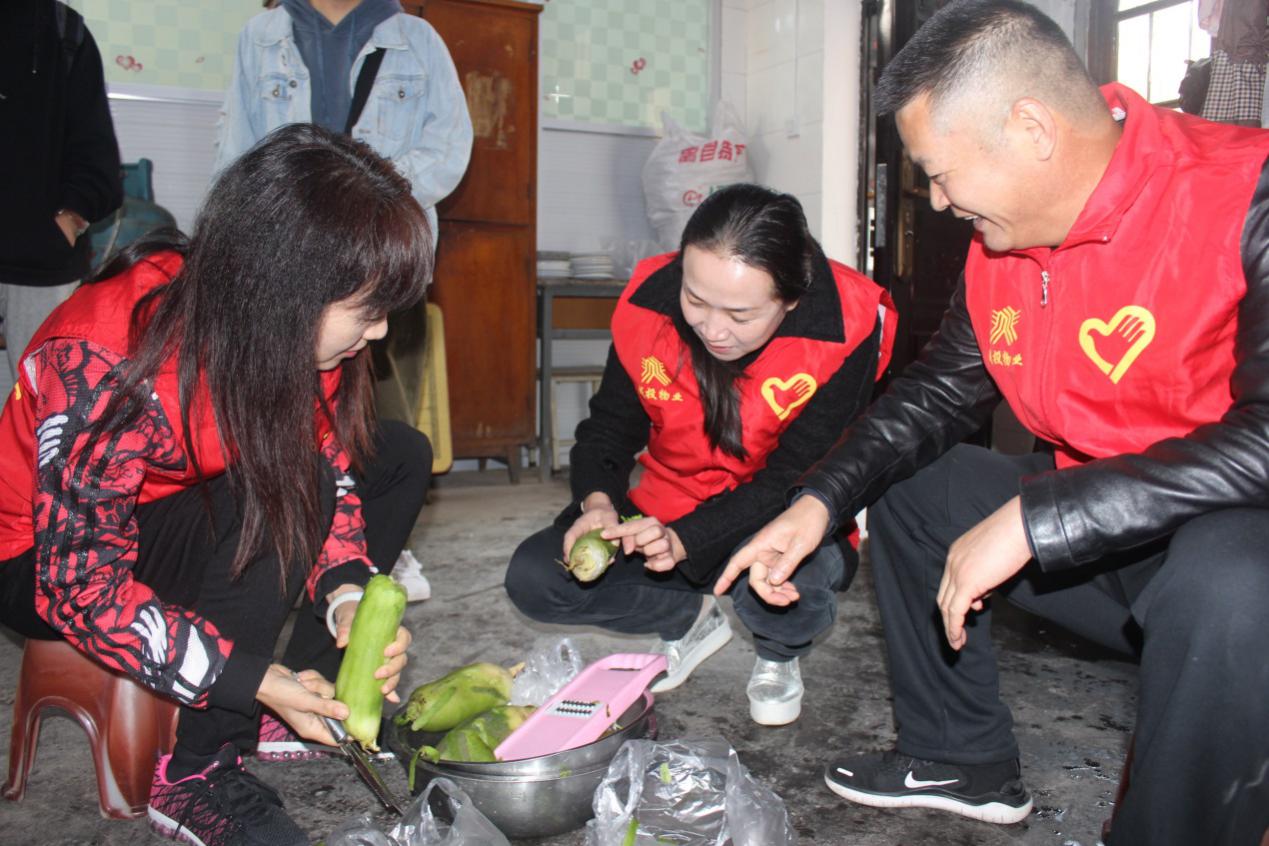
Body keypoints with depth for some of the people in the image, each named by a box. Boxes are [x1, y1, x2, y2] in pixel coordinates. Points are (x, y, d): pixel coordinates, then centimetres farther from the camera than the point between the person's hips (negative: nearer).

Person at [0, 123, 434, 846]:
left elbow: (328, 467, -7)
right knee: (274, 506, -33)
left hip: (194, 508, 7)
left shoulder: (296, 332, -16)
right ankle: (199, 777, -16)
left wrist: (345, 596, -25)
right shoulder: (109, 369, -35)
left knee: (400, 455, -4)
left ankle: (312, 704, -1)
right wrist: (255, 678, -33)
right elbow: (81, 588, -32)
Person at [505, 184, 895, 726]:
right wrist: (597, 501, -23)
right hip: (664, 514, 4)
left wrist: (684, 539, -35)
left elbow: (796, 481, -22)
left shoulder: (845, 331, -25)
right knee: (532, 579, -13)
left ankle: (779, 656, 3)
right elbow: (609, 426, -1)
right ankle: (690, 621, 13)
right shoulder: (648, 302, -14)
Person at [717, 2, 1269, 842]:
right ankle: (964, 758, 21)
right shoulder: (1001, 246, -1)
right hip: (1090, 534, 8)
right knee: (904, 480, 12)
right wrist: (819, 502, -3)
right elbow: (939, 389, 10)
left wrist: (1030, 521, -32)